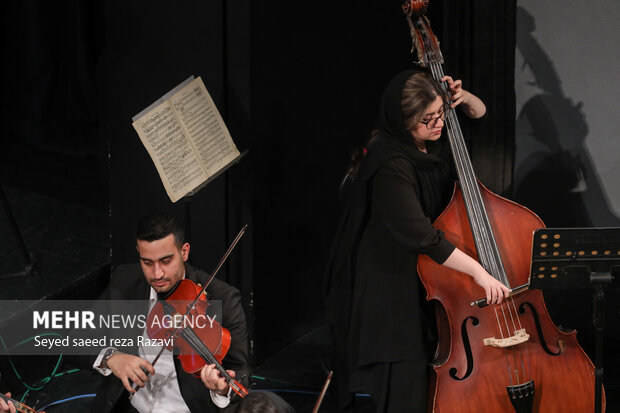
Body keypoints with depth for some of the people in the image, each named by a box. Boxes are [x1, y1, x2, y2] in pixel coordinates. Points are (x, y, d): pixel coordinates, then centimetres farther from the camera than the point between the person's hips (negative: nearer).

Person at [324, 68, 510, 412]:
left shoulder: (432, 140, -2)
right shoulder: (390, 166, -27)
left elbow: (480, 112, 17)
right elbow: (420, 235, -34)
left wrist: (463, 98, -6)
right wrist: (478, 271, -36)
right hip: (384, 290, -8)